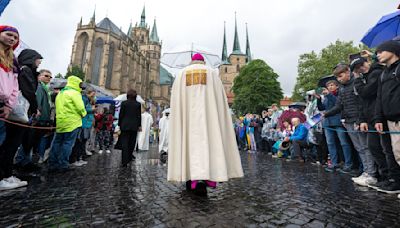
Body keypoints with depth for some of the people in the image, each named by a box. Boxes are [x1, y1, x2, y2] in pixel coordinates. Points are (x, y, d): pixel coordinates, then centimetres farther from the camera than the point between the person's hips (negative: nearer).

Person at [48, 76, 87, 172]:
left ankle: (52, 164, 20)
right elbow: (80, 108, -15)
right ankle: (63, 165, 4)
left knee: (57, 143, 14)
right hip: (72, 123, -8)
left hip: (60, 122, 8)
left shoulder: (60, 93, 19)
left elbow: (59, 108, 18)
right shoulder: (74, 93, -9)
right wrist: (83, 114, 3)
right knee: (68, 144, -1)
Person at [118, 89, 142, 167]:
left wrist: (119, 124, 10)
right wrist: (139, 125, 9)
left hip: (125, 125, -1)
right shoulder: (138, 104, -1)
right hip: (134, 126, 1)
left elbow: (121, 115, 1)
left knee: (125, 143, 1)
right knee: (132, 143, 15)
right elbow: (139, 116, 2)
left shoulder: (124, 103, -2)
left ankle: (125, 161, -2)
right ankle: (129, 156, 28)